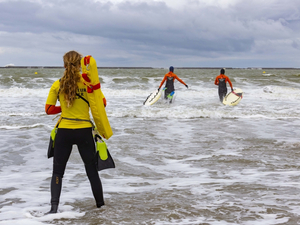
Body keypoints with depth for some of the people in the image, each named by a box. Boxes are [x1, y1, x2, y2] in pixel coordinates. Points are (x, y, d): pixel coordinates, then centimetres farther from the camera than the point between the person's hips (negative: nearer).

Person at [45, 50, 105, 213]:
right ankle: (100, 204, 25)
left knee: (58, 171, 9)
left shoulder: (57, 85, -4)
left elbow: (48, 109, 0)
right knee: (91, 169, 15)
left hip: (64, 131, 0)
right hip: (84, 132, 0)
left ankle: (54, 207, -4)